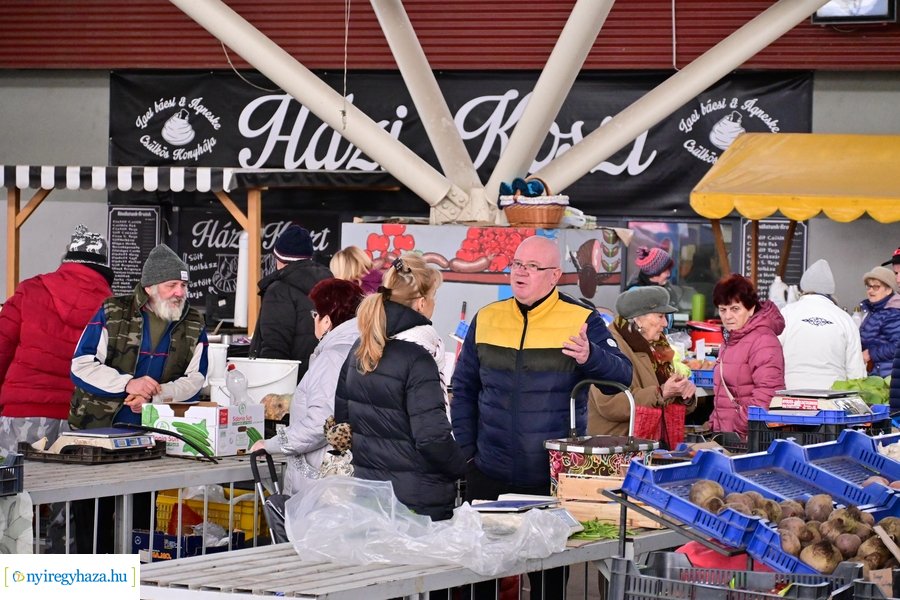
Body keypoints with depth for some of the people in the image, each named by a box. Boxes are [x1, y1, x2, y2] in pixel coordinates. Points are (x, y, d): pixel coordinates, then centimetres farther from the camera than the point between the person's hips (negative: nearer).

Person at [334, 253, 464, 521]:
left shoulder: (360, 351, 6)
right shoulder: (417, 361, -18)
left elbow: (342, 416, 14)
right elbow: (432, 437, -21)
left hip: (368, 488, 8)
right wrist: (460, 467, -5)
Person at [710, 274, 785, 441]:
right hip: (725, 436, 9)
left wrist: (738, 427, -19)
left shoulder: (763, 341, -12)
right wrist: (714, 424, 16)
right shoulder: (730, 340, 19)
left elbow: (766, 396, -21)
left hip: (749, 439, -9)